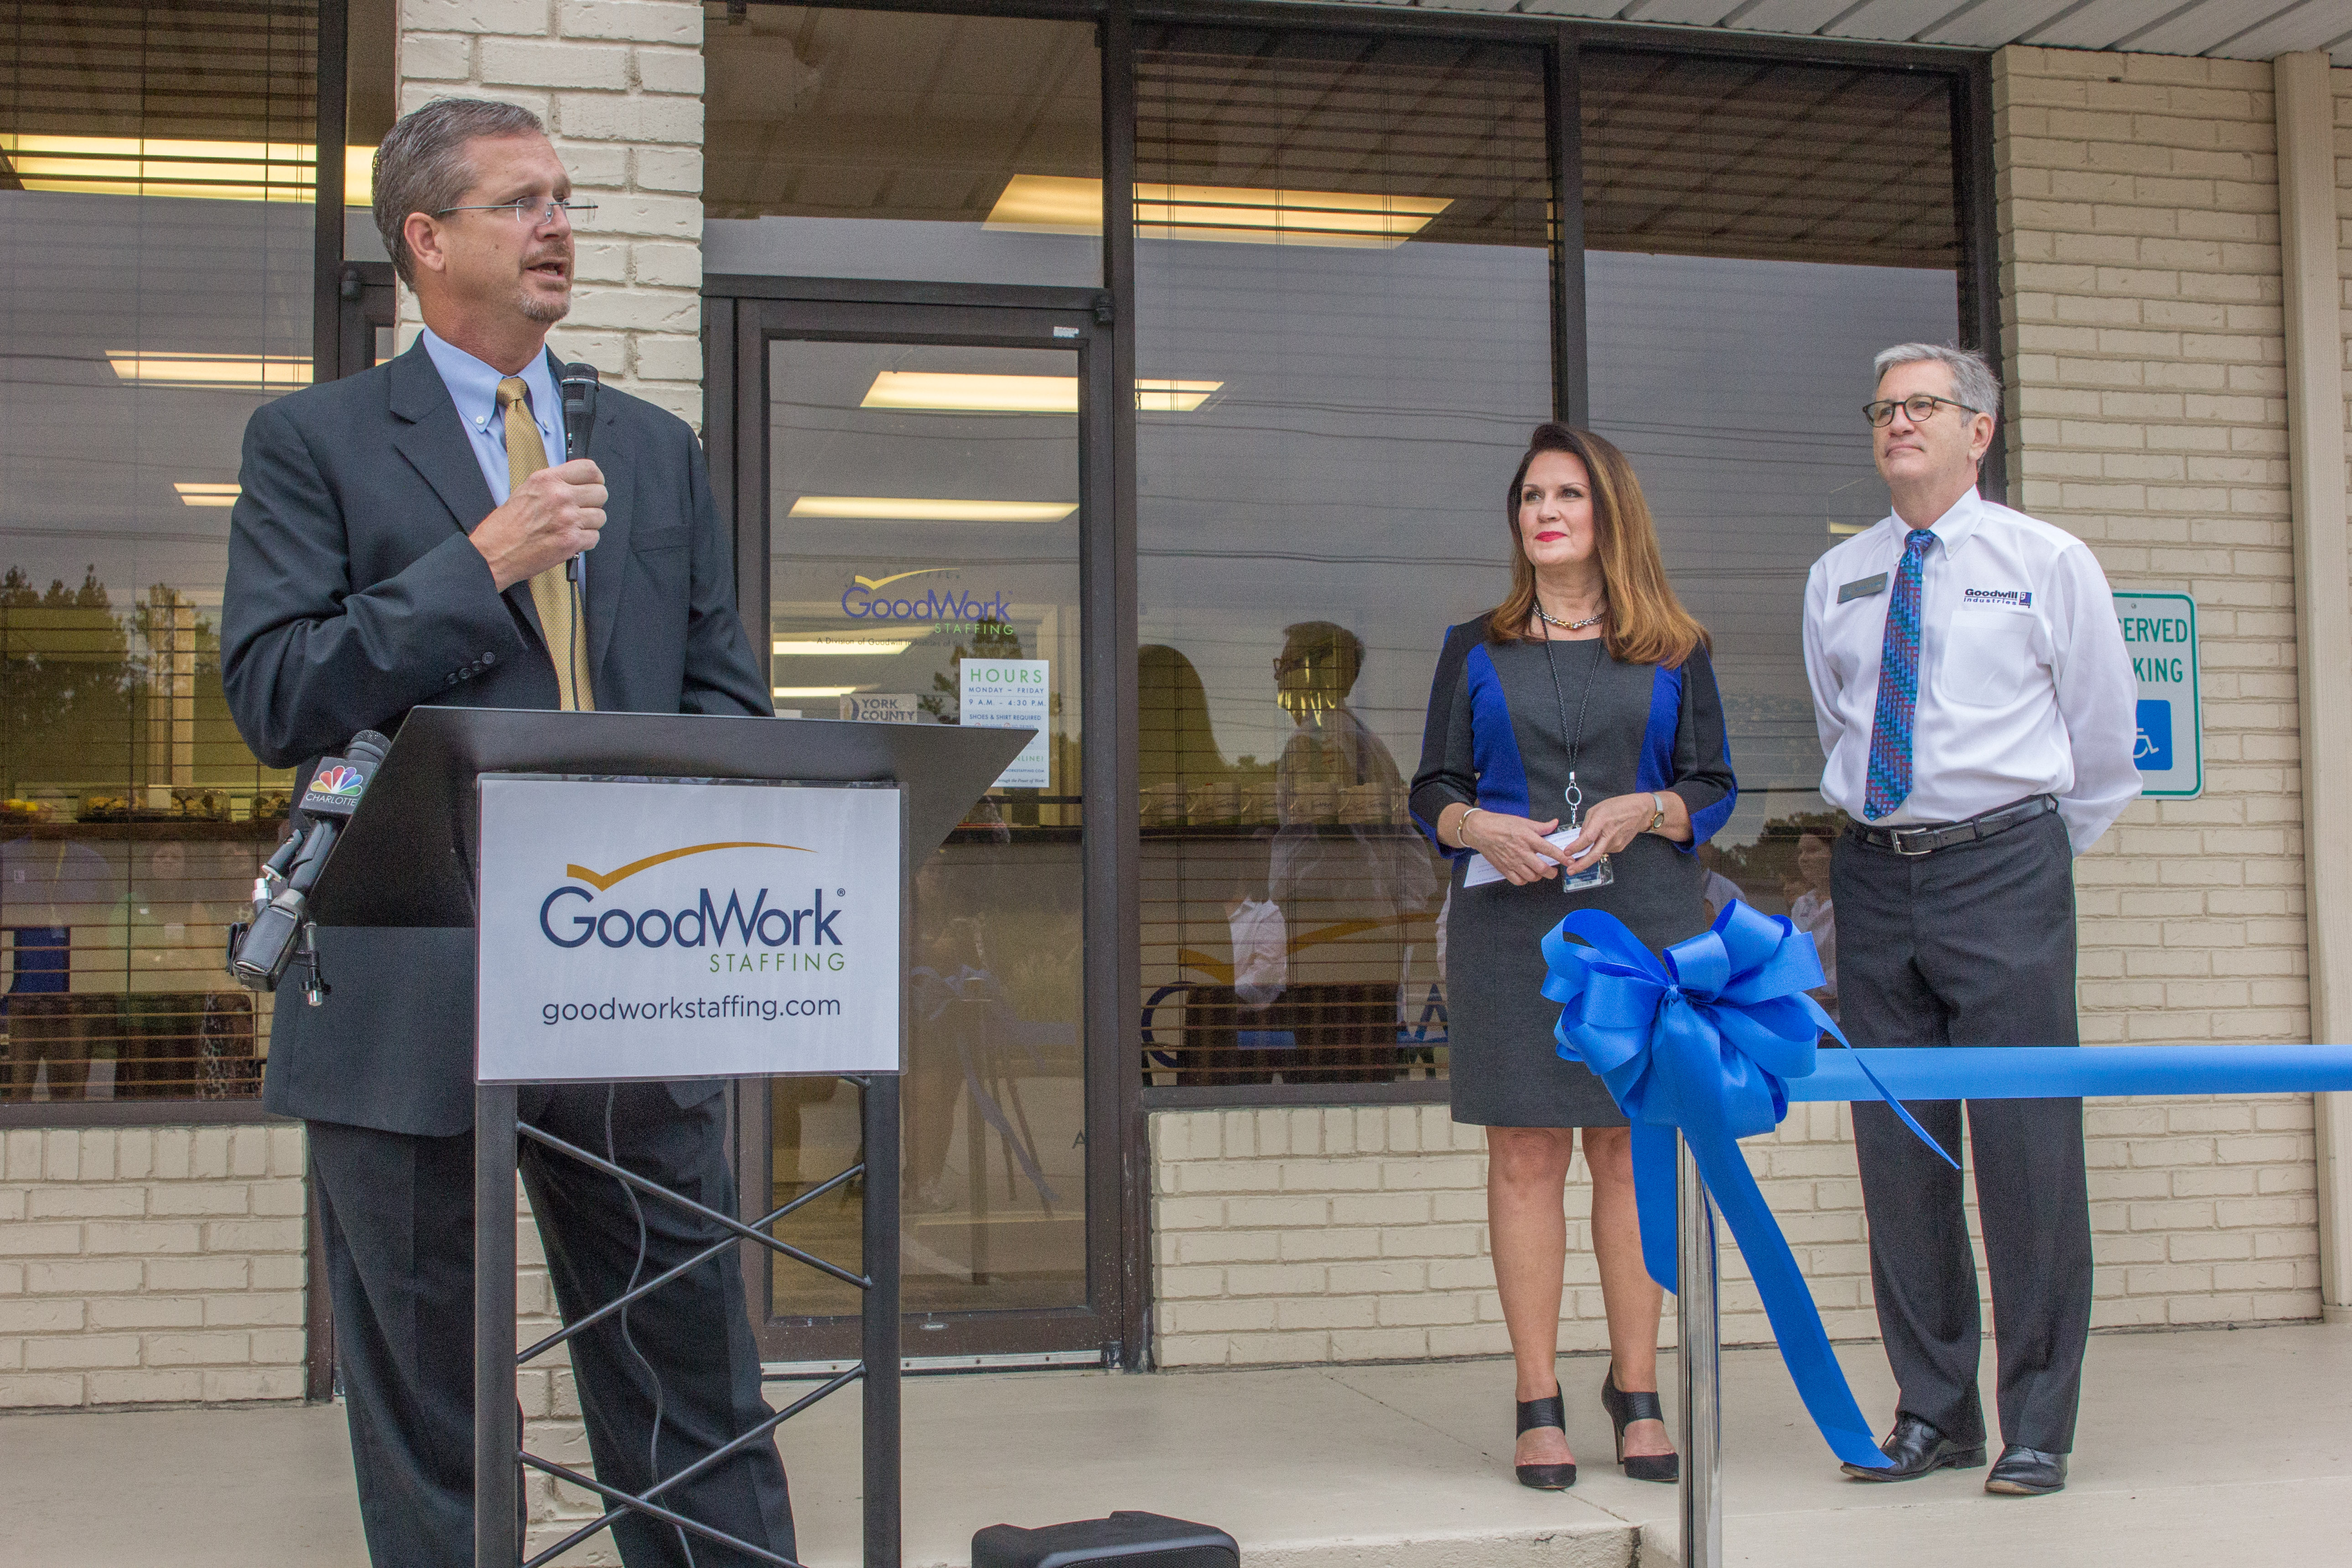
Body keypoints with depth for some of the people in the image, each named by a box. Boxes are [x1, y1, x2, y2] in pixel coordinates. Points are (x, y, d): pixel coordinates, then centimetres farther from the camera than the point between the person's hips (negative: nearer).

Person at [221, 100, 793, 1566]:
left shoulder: (658, 448, 16)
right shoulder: (313, 441, 4)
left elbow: (728, 692, 16)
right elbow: (273, 700, -6)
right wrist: (480, 563, -13)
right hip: (413, 995, -3)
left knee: (700, 1406, 8)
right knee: (426, 1428, 8)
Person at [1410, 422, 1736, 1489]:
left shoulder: (1674, 651, 11)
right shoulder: (1476, 651, 12)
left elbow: (1715, 787, 10)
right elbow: (1432, 790, 10)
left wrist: (1644, 810, -10)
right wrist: (1482, 828, -10)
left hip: (1646, 920, 0)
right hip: (1511, 923, 0)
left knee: (1633, 1152, 2)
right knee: (1525, 1158, -1)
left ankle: (1637, 1391, 14)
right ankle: (1538, 1402, 7)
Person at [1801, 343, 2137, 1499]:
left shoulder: (2050, 564, 3)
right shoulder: (1835, 581, 12)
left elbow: (2106, 738, 10)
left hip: (2005, 866, -3)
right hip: (1875, 875, 4)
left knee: (2027, 1145, -4)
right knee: (1898, 1152, 5)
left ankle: (2039, 1424, 6)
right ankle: (1932, 1411, 16)